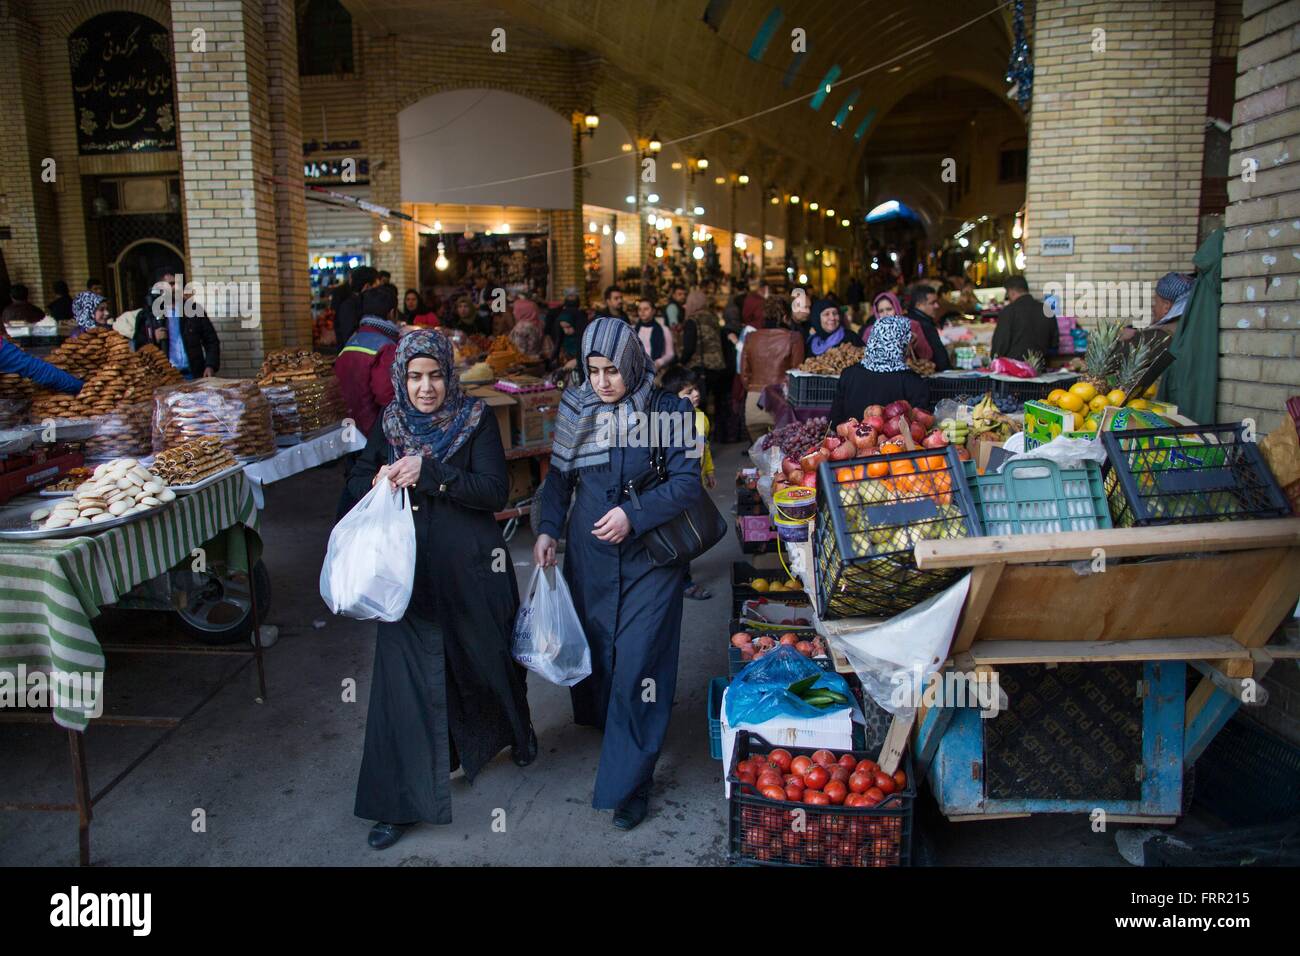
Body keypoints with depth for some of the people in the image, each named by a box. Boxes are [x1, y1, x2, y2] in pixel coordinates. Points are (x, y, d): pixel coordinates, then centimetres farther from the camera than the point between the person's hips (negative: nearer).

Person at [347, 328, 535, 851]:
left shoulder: (476, 418, -8)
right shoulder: (390, 421, 2)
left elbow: (495, 491, -15)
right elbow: (358, 480, 11)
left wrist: (429, 472, -25)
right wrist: (381, 480, -12)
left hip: (471, 566, -2)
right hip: (410, 566, 2)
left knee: (488, 655, 16)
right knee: (405, 673, 0)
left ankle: (517, 732, 48)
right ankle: (402, 799, 12)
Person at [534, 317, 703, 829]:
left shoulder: (667, 411, -9)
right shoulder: (577, 409, 1)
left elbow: (687, 482, -11)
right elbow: (558, 476, 10)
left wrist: (634, 513, -21)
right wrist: (547, 529, -1)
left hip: (649, 559, -3)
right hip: (588, 555, 4)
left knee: (636, 666, -2)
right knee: (592, 648, 16)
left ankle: (629, 783, 11)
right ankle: (601, 719, 45)